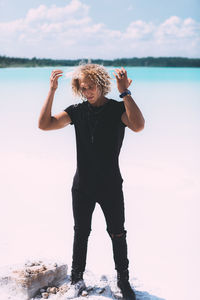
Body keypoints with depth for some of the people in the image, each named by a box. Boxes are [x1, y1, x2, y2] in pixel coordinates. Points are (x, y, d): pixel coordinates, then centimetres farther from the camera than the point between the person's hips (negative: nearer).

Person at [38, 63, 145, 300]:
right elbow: (44, 124, -9)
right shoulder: (77, 110, 0)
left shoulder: (118, 109, -9)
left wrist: (124, 93, -35)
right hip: (82, 186, 2)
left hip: (111, 185, -2)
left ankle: (123, 280, 28)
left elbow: (138, 126, -31)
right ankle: (77, 281, 28)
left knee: (117, 235, 10)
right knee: (81, 233, 13)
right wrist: (52, 91, -16)